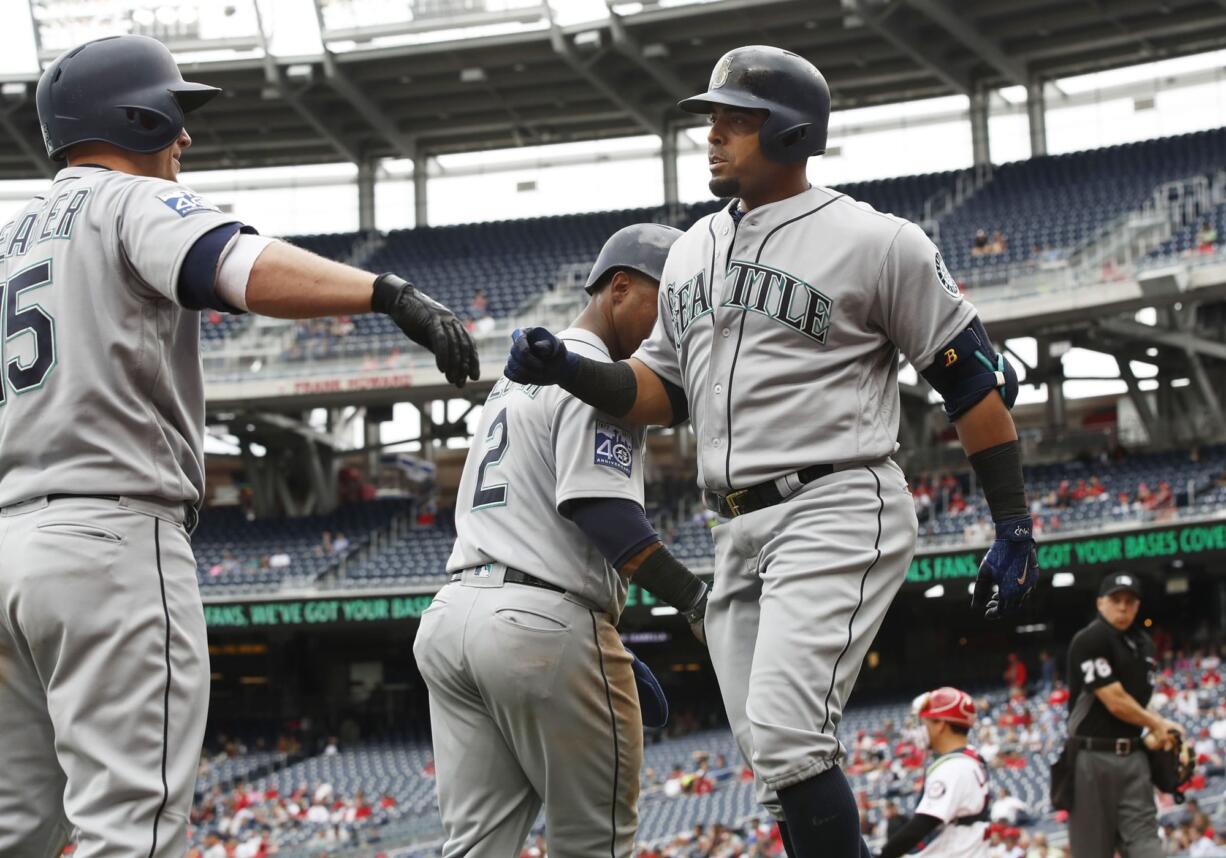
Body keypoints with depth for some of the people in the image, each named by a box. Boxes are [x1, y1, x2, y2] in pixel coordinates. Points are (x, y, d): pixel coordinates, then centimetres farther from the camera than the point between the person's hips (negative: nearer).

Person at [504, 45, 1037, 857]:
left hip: (837, 515, -8)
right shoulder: (693, 250, 16)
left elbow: (975, 377, -3)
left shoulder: (873, 241, -6)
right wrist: (571, 371, 3)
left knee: (786, 740, -22)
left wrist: (1014, 526, -7)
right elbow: (666, 391, 22)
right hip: (739, 537, 8)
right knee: (778, 764, 7)